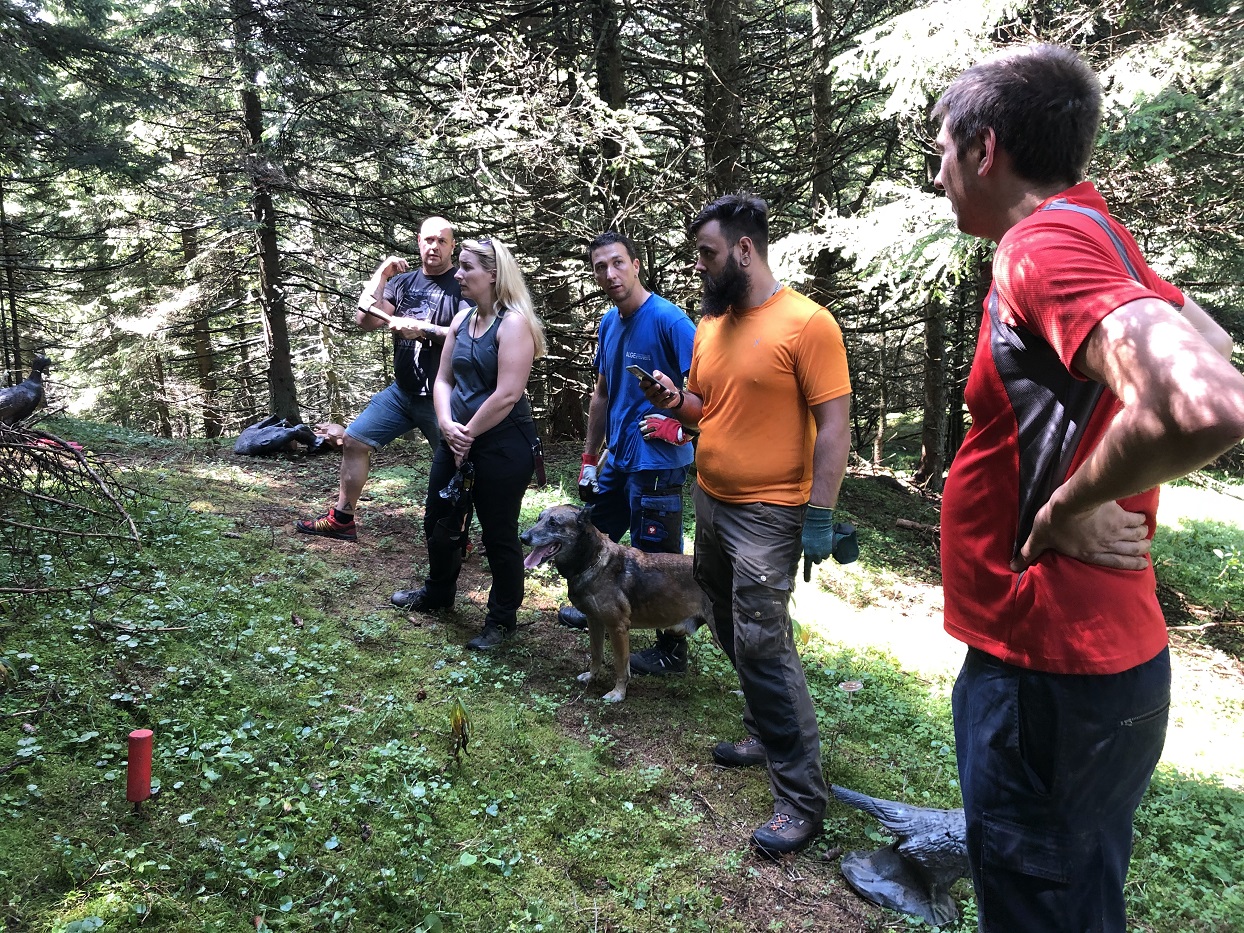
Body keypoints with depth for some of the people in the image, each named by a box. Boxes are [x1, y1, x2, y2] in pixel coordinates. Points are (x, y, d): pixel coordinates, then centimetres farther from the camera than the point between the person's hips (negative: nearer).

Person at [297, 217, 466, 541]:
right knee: (353, 441, 8)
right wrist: (381, 275, -4)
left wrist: (423, 329, -22)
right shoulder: (403, 281, 10)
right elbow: (365, 321, 1)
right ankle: (342, 520, 19)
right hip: (402, 391, 7)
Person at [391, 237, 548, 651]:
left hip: (503, 446, -8)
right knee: (438, 520, 21)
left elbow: (506, 395, -23)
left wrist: (468, 434, -13)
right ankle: (438, 591, 45)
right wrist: (447, 424, -8)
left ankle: (502, 618, 24)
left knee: (498, 534, 4)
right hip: (457, 440, 8)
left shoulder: (513, 323, -16)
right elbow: (443, 379, 10)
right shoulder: (462, 319, 9)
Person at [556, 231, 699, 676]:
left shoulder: (668, 319, -17)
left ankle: (672, 651, 19)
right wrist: (589, 459, 17)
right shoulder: (608, 323, 8)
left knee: (658, 556, 2)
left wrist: (681, 427, -20)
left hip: (657, 461, -8)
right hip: (619, 457, 8)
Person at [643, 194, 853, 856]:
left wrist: (820, 515, -18)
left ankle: (801, 796, 3)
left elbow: (833, 425, -15)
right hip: (709, 502, 8)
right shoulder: (709, 326, 10)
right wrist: (675, 400, -2)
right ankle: (764, 736, 36)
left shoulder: (807, 323, -13)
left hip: (767, 515, -8)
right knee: (733, 634, 17)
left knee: (762, 644, -9)